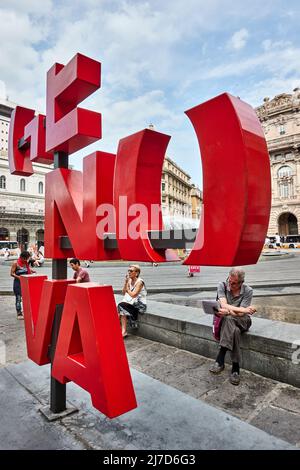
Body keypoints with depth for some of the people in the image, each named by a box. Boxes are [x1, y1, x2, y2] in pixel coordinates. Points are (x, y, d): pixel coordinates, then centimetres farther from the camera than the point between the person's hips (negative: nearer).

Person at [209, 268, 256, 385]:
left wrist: (229, 312, -37)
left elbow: (241, 314, -18)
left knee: (228, 319, -37)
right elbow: (224, 305, -20)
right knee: (235, 331, -36)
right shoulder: (222, 285, -9)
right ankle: (235, 368, -28)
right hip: (227, 321, 1)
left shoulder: (248, 291, -11)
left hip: (242, 321, -1)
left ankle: (220, 360, -33)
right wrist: (244, 310, -28)